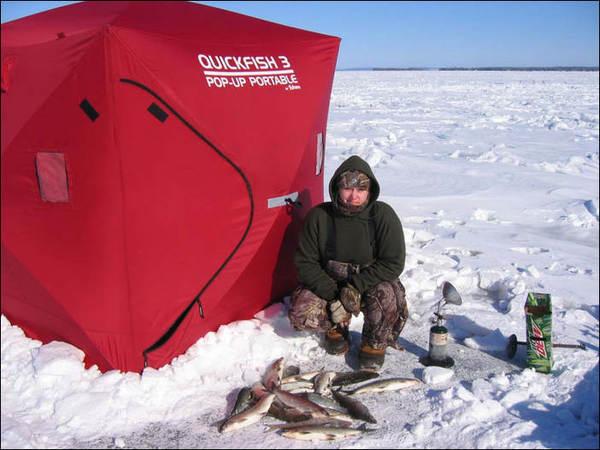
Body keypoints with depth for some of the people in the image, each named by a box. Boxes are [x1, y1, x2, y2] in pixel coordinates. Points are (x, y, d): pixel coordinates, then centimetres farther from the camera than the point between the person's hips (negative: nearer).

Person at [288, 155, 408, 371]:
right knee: (301, 315, -24)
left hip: (370, 283, -1)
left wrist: (357, 286, -26)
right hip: (328, 283, 2)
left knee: (385, 295, -35)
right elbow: (305, 263, -9)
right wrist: (333, 296, -20)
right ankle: (336, 327, 13)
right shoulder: (318, 216, -13)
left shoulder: (383, 215, -15)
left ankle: (375, 343, -2)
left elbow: (393, 263, -15)